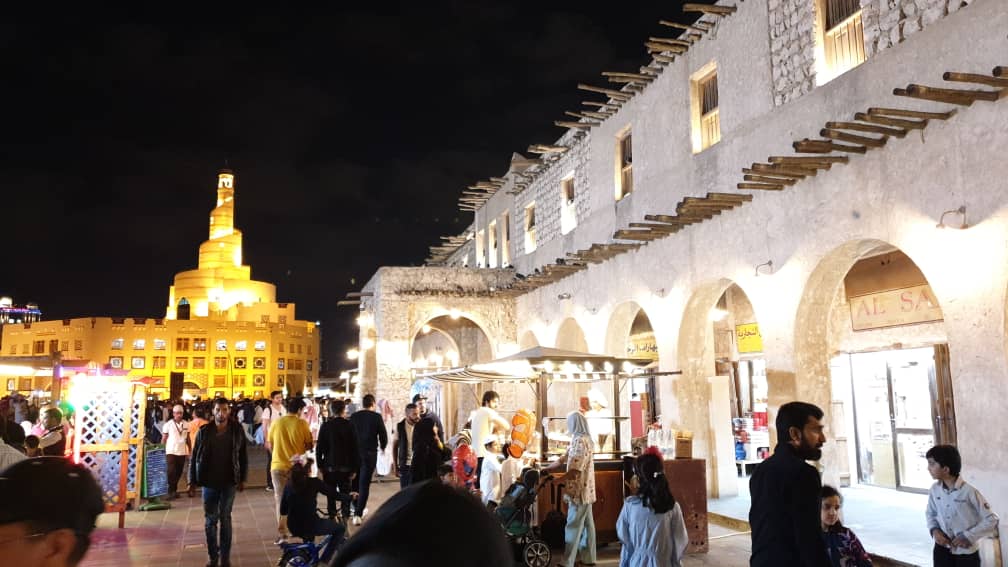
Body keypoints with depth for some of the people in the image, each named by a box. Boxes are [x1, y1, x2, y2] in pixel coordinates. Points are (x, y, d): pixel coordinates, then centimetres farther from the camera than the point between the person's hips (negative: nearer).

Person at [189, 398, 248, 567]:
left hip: (229, 482, 0)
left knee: (225, 519, 8)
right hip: (209, 482, 0)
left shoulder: (237, 430, -4)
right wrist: (192, 480, -2)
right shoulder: (204, 431, -5)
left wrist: (242, 479, 1)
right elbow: (195, 457, 1)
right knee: (210, 520, 8)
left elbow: (243, 456, 2)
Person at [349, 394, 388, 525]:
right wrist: (382, 447, 14)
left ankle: (359, 508, 30)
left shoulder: (354, 416, 1)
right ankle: (358, 514, -4)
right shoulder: (376, 417, -8)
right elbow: (383, 435, -7)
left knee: (356, 481, 19)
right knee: (364, 484, 0)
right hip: (370, 453, -3)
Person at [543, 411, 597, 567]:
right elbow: (562, 460, 15)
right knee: (586, 524, 13)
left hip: (579, 491, -10)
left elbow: (574, 471, -23)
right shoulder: (584, 439, 13)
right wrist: (544, 470, 13)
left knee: (573, 527, -5)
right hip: (585, 490, 10)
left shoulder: (579, 441, -19)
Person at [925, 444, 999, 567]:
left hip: (966, 552, -4)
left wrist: (968, 536, -19)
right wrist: (934, 530, -8)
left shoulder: (969, 492, -19)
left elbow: (991, 520, -12)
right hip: (943, 549, 4)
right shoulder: (934, 490, -4)